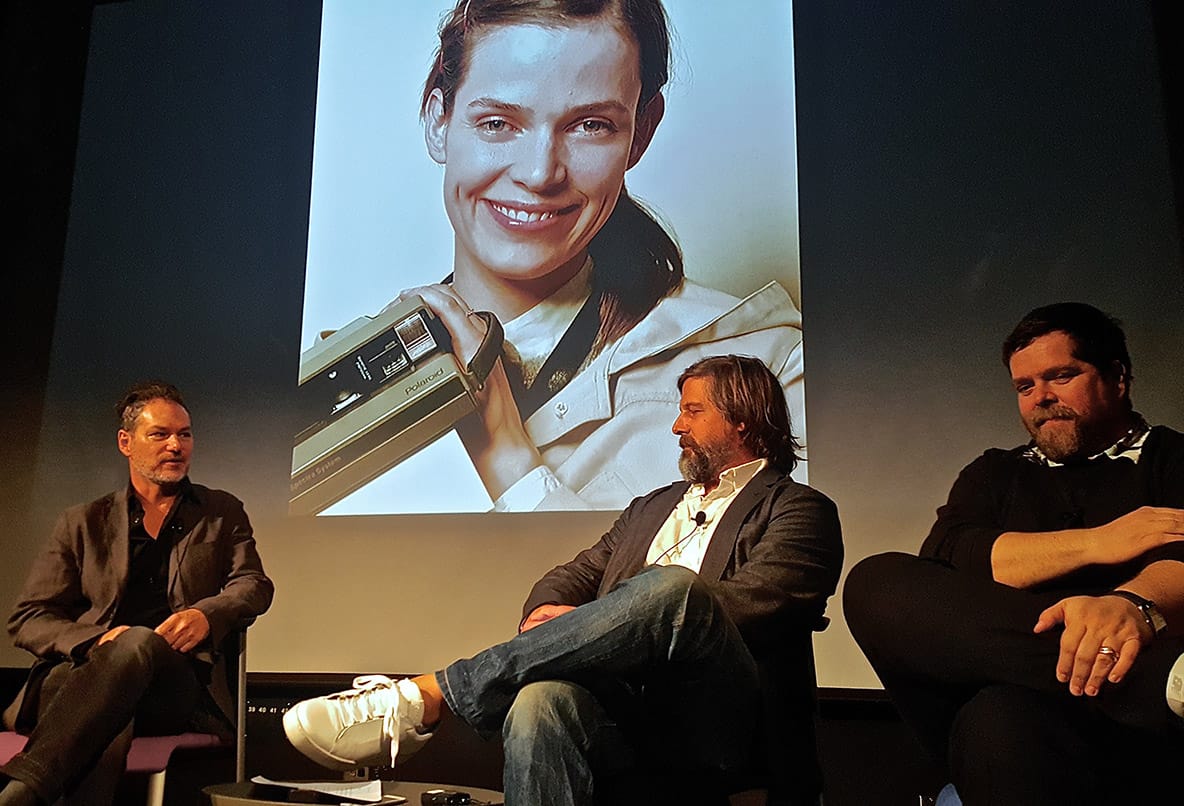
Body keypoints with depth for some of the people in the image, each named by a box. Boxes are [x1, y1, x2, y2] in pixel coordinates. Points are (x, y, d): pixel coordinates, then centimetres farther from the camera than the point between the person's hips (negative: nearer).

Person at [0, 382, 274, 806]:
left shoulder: (222, 512, 23)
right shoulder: (82, 522, 21)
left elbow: (255, 586, 11)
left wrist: (206, 614, -14)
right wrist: (96, 640, -9)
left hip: (178, 680, 0)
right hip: (83, 673, 0)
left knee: (140, 643, -39)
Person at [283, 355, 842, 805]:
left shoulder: (800, 510, 10)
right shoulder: (650, 508, 29)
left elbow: (751, 602, -8)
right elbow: (574, 575, 19)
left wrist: (593, 620, -14)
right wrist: (546, 617, -7)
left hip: (720, 723, -3)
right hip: (622, 706, 4)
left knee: (673, 585, -34)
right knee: (541, 700, -33)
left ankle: (429, 695, -30)